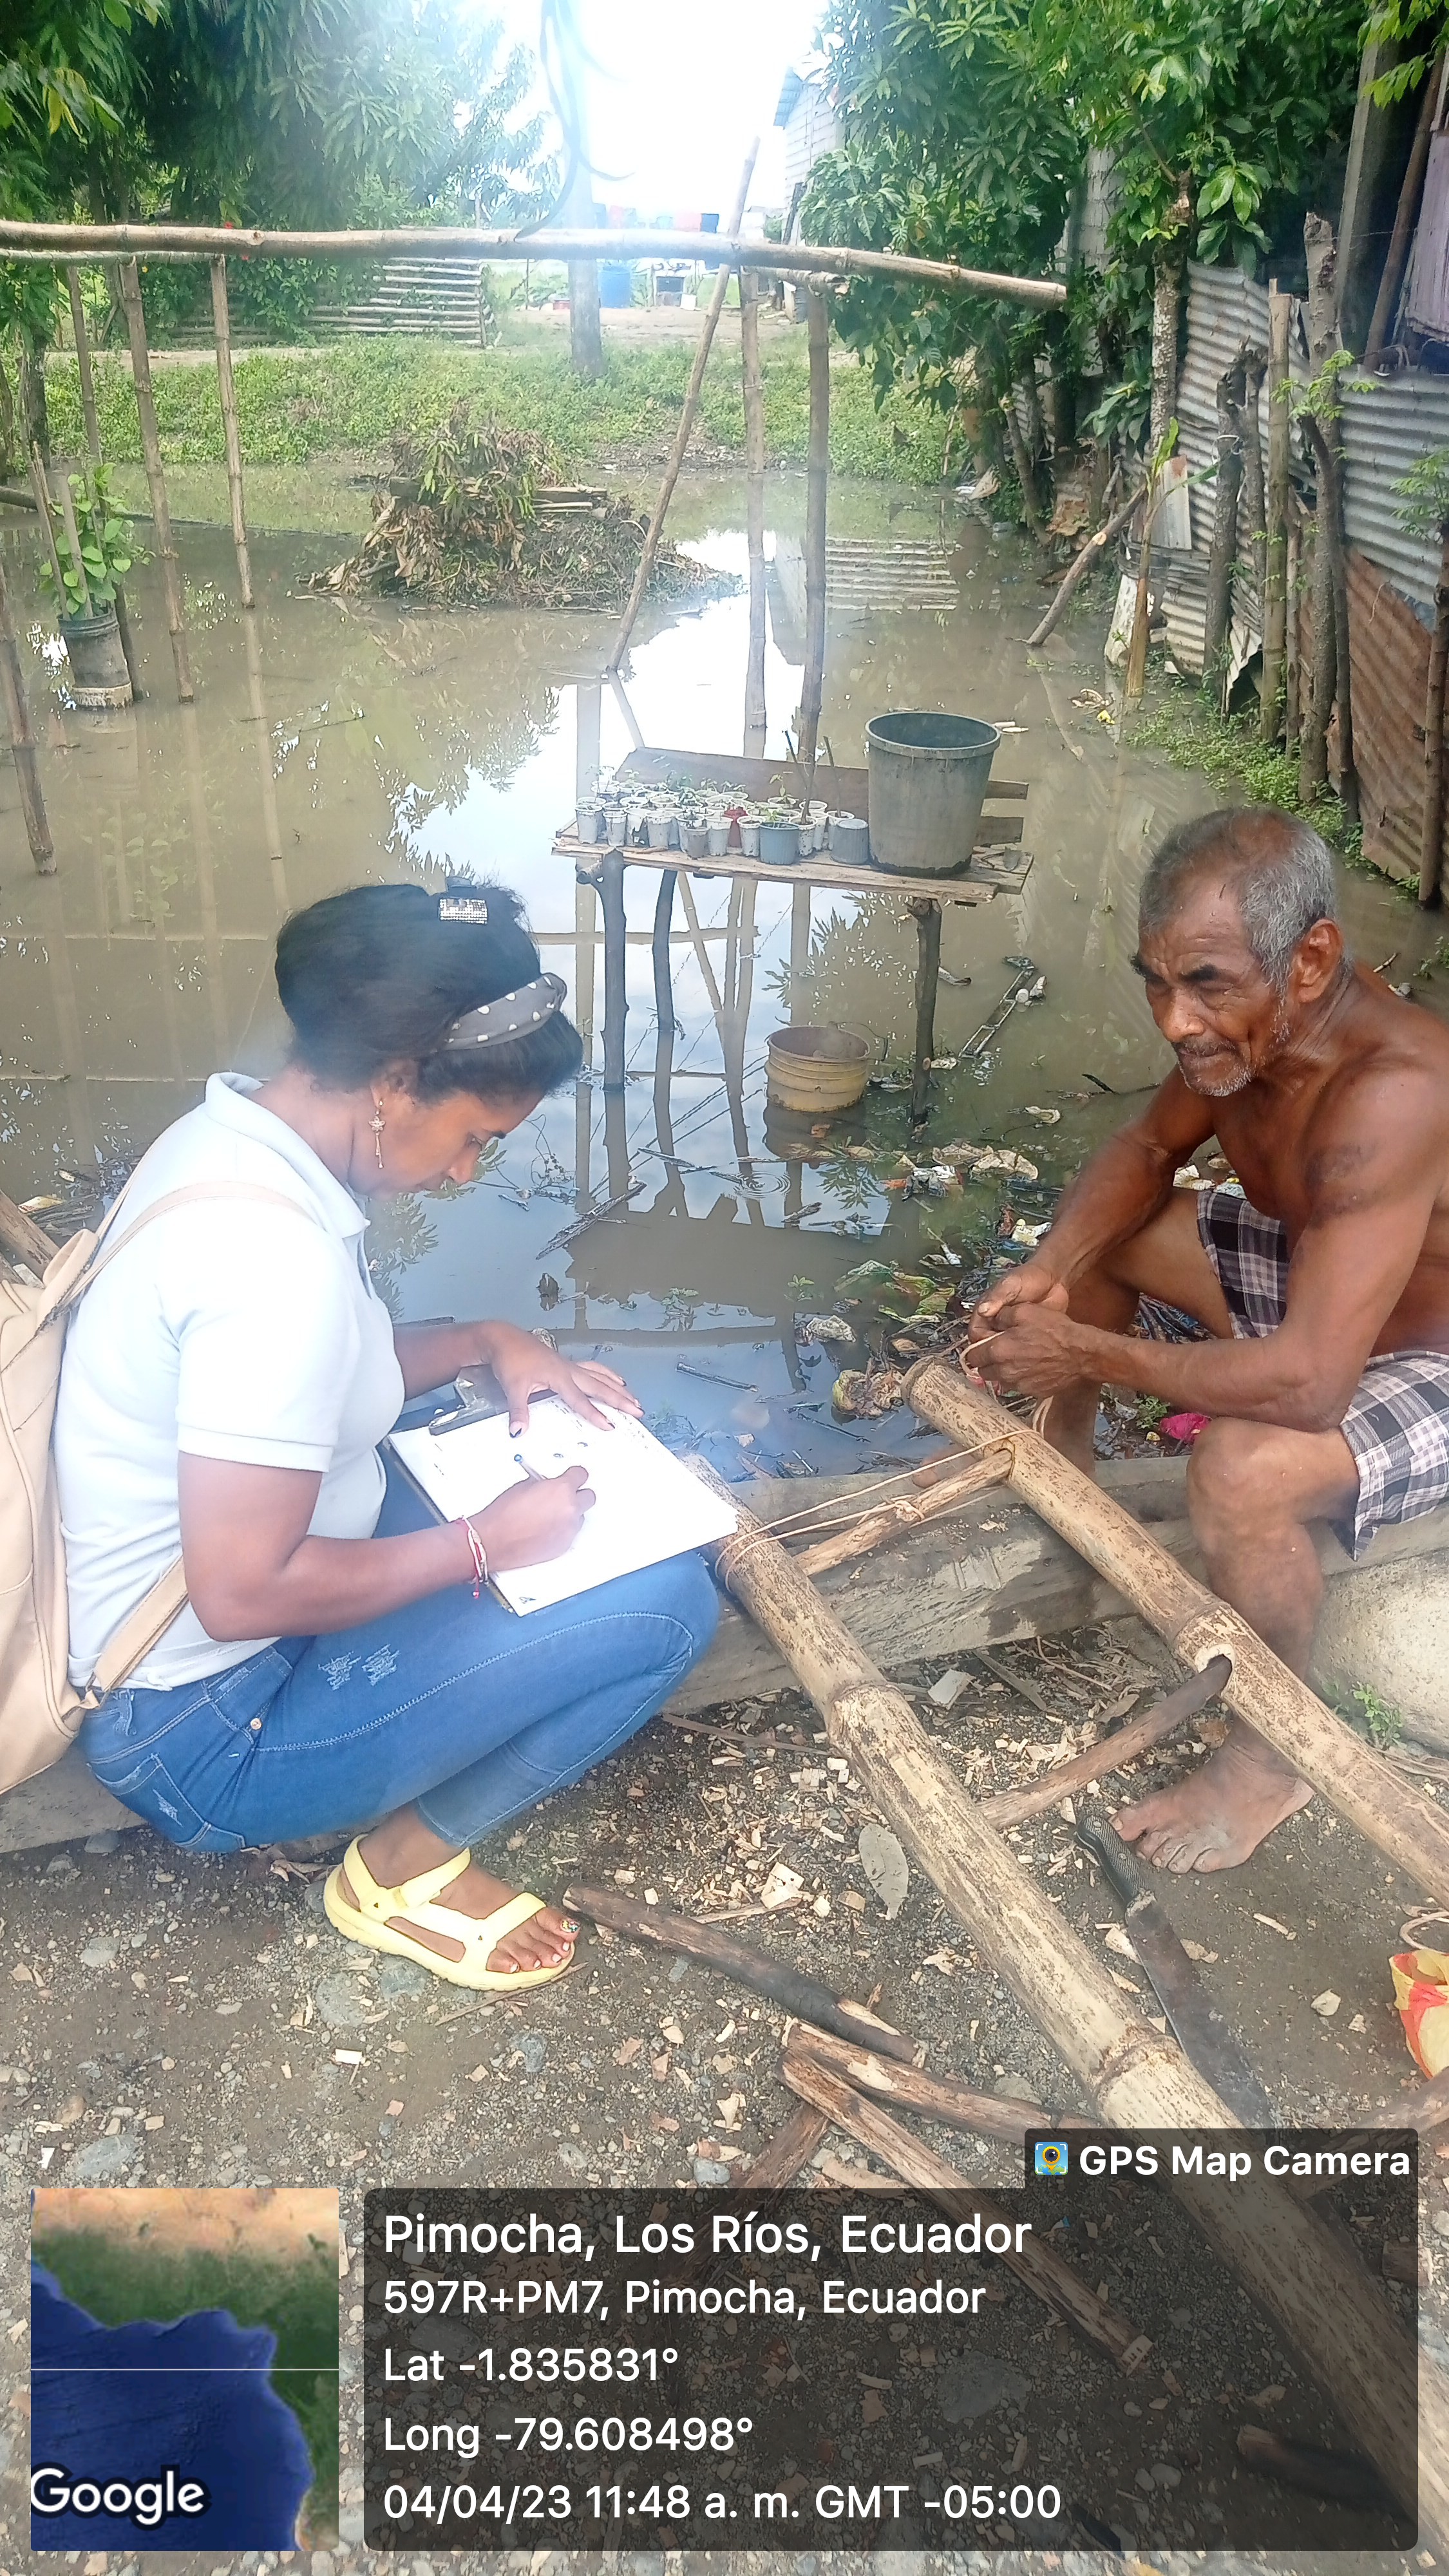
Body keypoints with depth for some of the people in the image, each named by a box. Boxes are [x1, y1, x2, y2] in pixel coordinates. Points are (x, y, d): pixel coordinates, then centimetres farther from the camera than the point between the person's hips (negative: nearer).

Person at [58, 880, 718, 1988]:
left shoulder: (231, 1135, -1)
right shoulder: (277, 1254, -32)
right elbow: (243, 1593, -30)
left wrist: (487, 1342, 0)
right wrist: (483, 1544, -18)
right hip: (203, 1727, -9)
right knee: (668, 1605, -16)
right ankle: (412, 1864, 4)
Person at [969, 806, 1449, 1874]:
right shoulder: (1245, 1026, -15)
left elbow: (1307, 1382, -45)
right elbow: (1146, 1151, 3)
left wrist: (1087, 1353, -32)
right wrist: (1049, 1268, -15)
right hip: (1321, 1278, 8)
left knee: (1247, 1467, -35)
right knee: (1090, 1229, 7)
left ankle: (1275, 1754, -6)